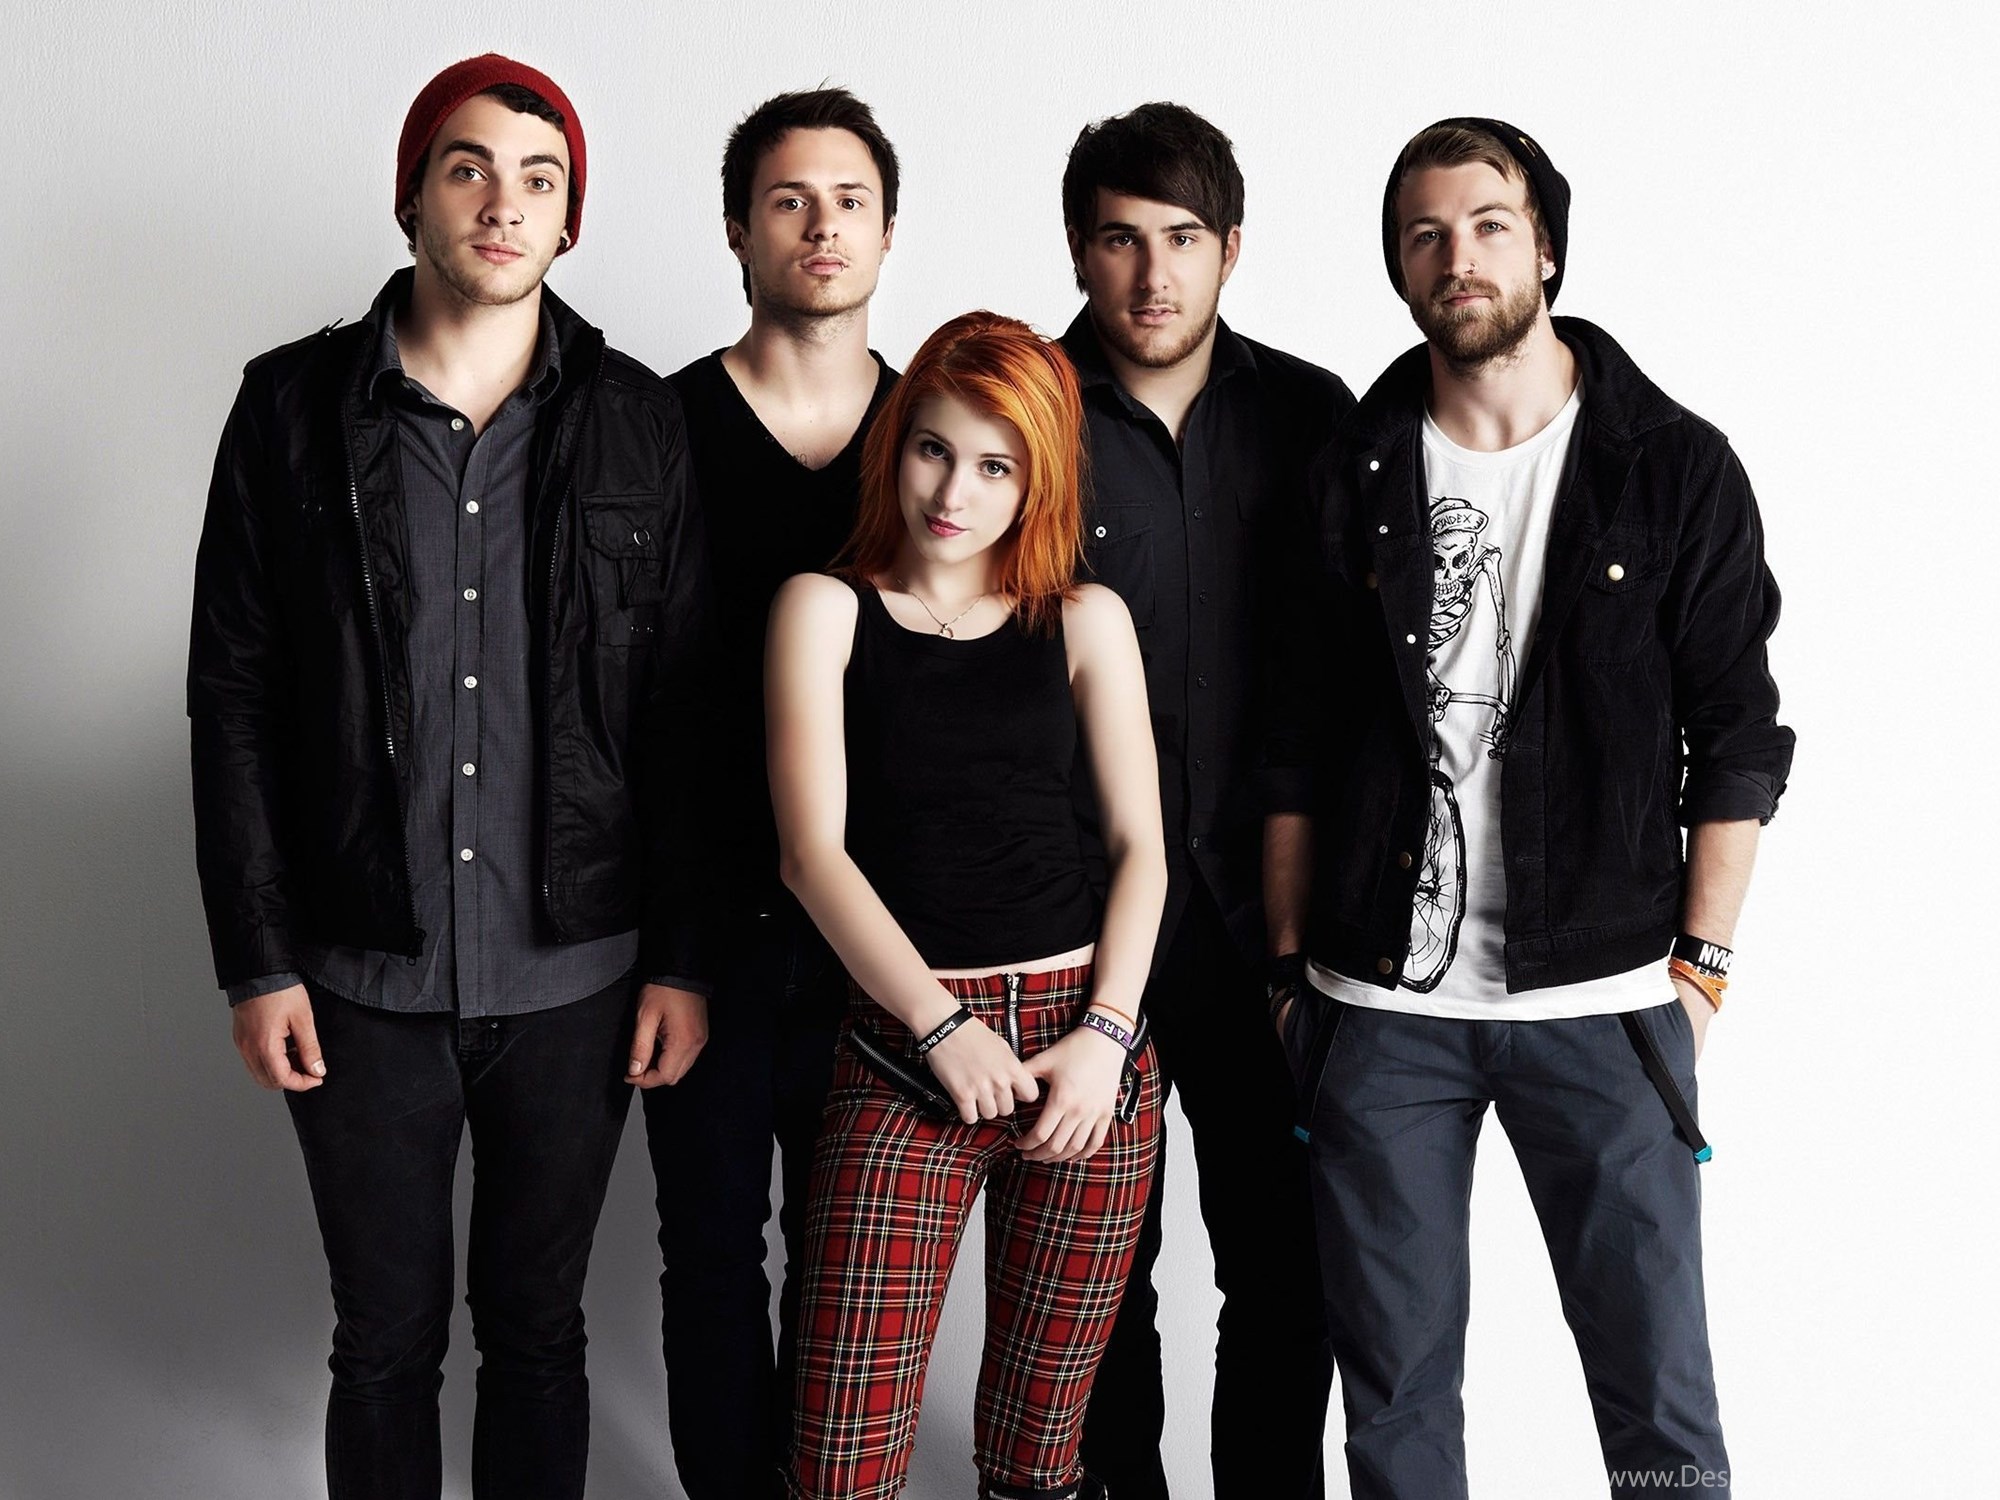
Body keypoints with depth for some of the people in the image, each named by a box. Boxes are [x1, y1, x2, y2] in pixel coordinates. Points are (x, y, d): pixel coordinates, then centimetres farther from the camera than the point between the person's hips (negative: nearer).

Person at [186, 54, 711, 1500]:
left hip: (573, 977, 0)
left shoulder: (637, 422, 1)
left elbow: (684, 711, 1)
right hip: (362, 976, 0)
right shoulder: (295, 406, 0)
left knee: (538, 1327, 14)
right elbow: (233, 696, 1)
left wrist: (681, 959, -2)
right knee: (386, 1339, 12)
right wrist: (256, 960, -3)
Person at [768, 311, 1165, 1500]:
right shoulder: (826, 609, 3)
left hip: (1086, 1036, 2)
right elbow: (814, 851, -5)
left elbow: (1140, 843, 6)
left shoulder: (1085, 620, 8)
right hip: (906, 1044, -2)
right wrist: (945, 1026, -11)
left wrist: (1104, 1035, -7)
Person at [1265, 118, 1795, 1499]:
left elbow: (1738, 735, 1)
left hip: (1603, 1006, -1)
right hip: (1378, 1008, 2)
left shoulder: (1676, 467, 1)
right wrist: (1292, 970, 6)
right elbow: (1300, 749, 9)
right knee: (1394, 1383, 11)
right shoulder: (1356, 476, 6)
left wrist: (1701, 961, -4)